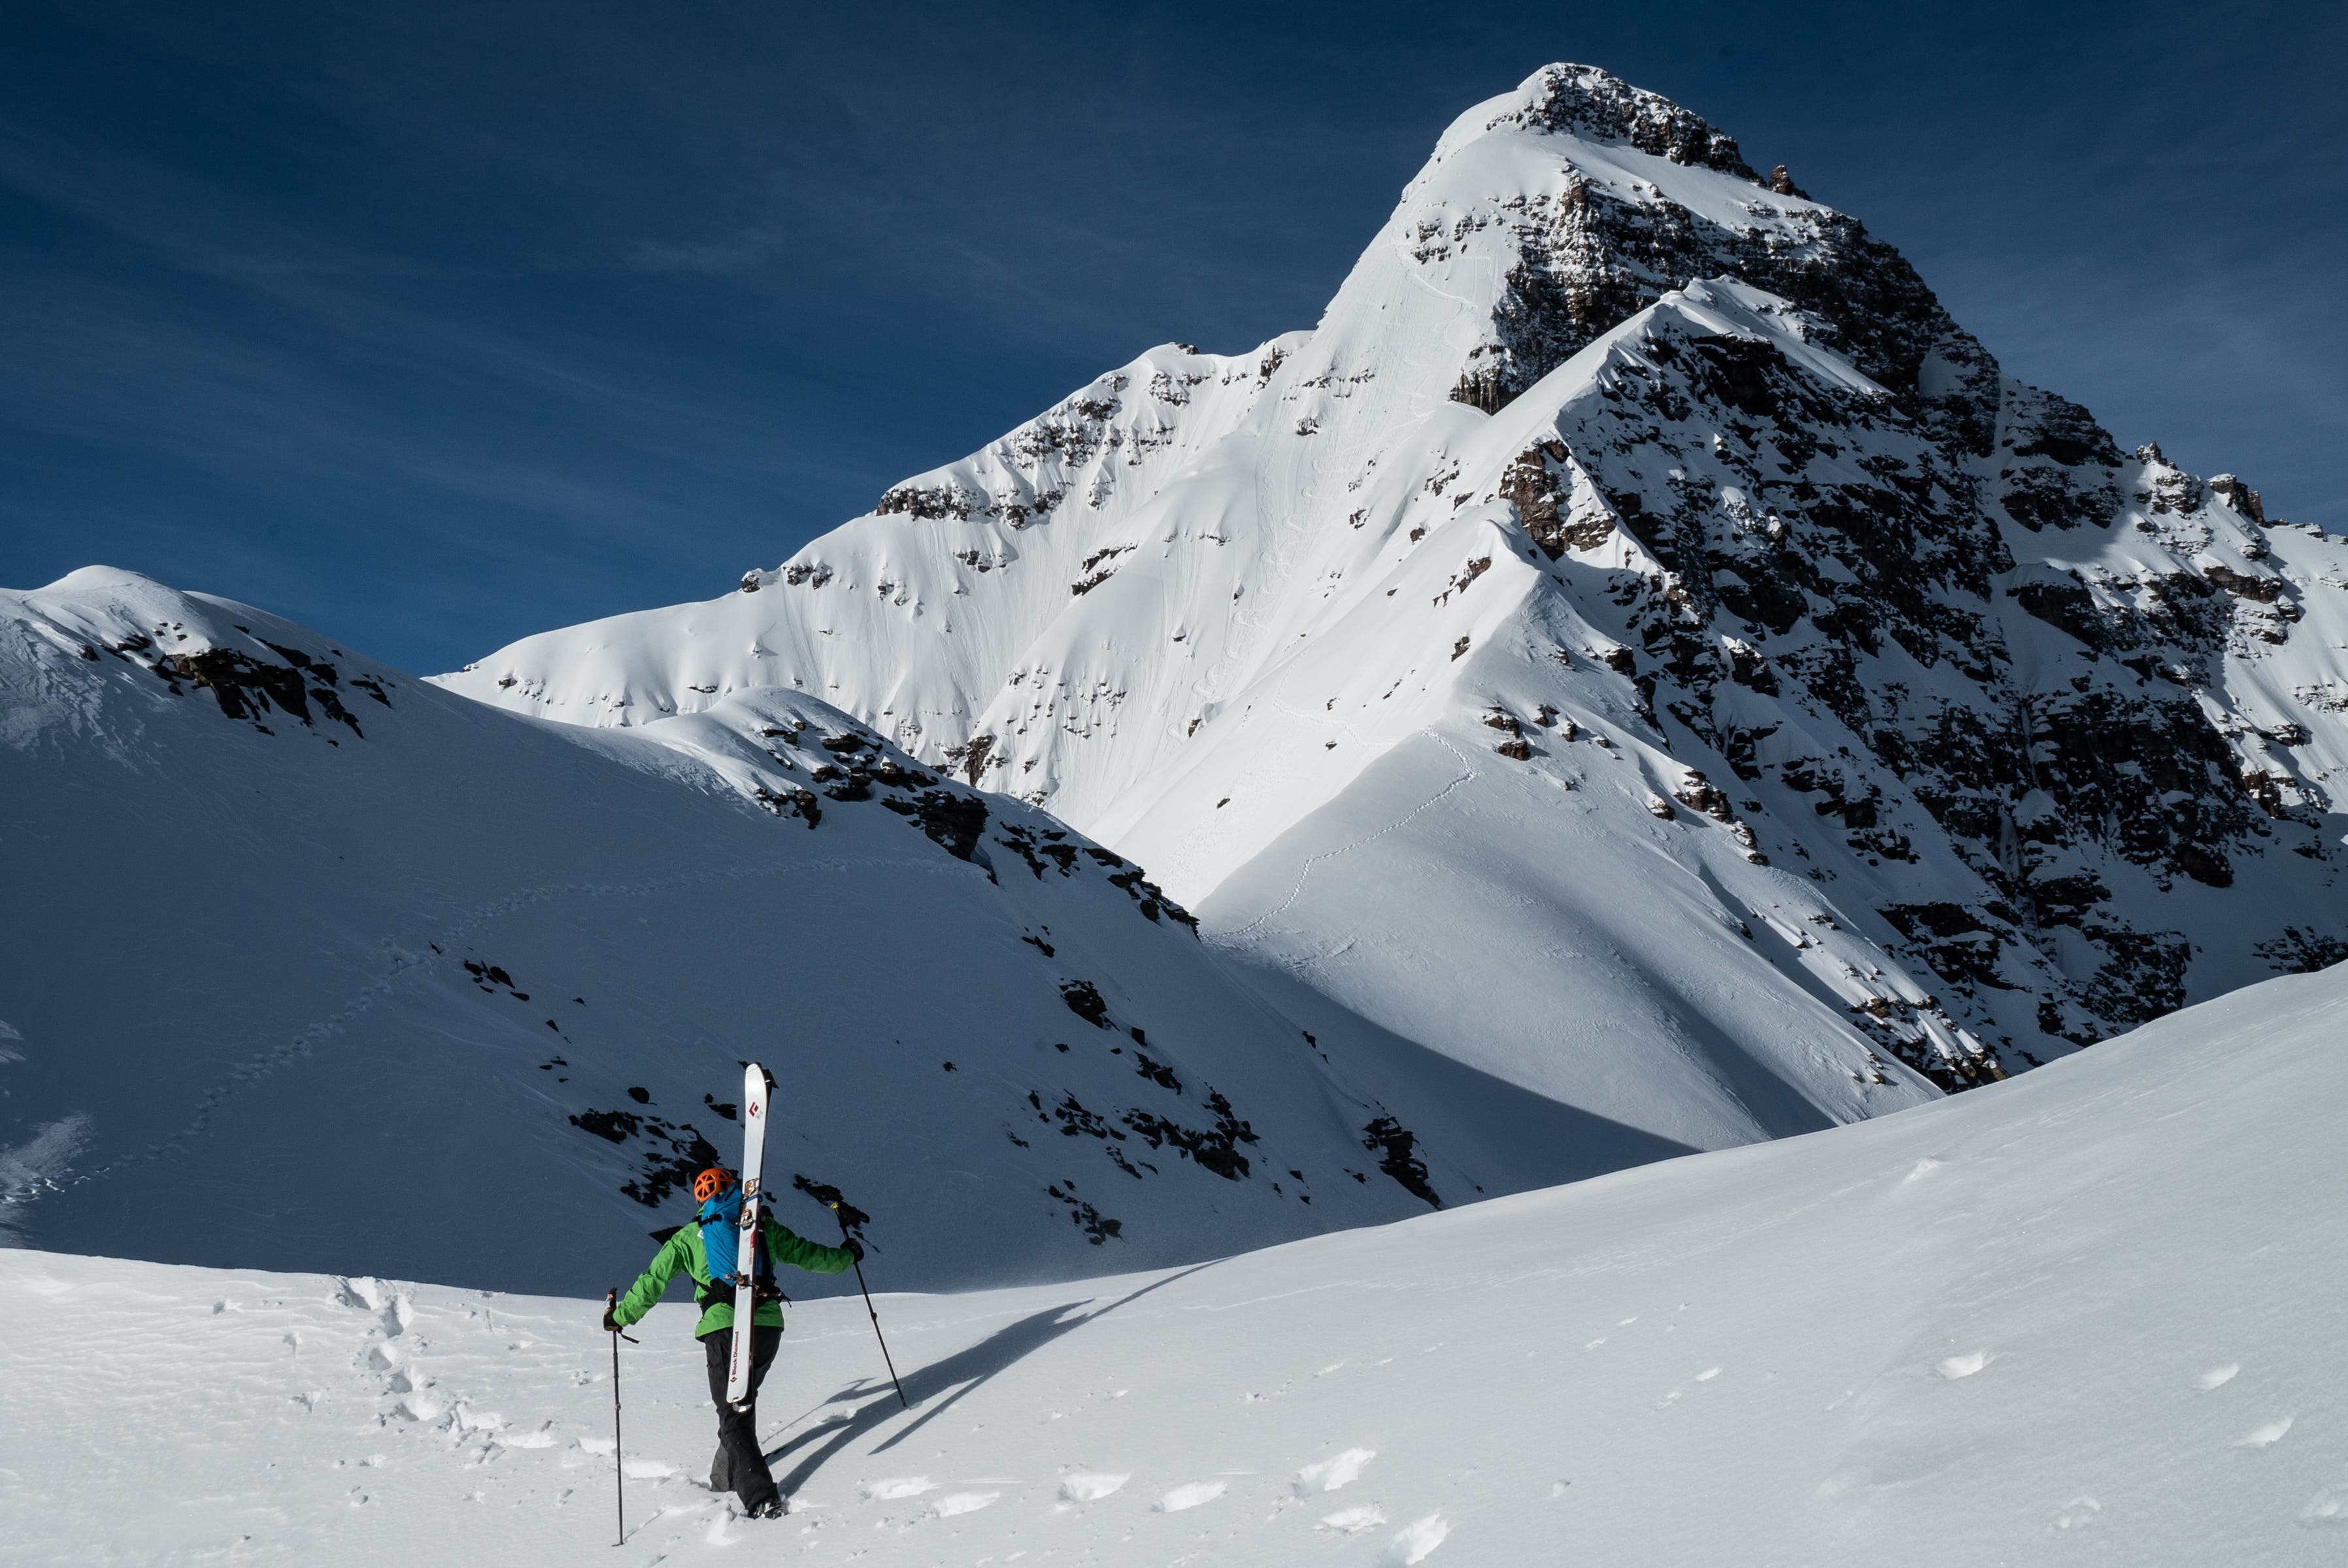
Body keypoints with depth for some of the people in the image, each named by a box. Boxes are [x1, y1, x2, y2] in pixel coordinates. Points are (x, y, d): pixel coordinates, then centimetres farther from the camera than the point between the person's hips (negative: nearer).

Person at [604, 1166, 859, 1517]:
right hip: (768, 1323, 3)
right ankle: (728, 1474, 29)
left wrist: (620, 1316, 24)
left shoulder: (688, 1237, 11)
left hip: (724, 1327, -3)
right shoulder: (762, 1225, 15)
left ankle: (760, 1498, -15)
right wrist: (846, 1257, 38)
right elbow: (803, 1253, 21)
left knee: (733, 1414, -2)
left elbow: (653, 1281, 11)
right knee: (744, 1399, 25)